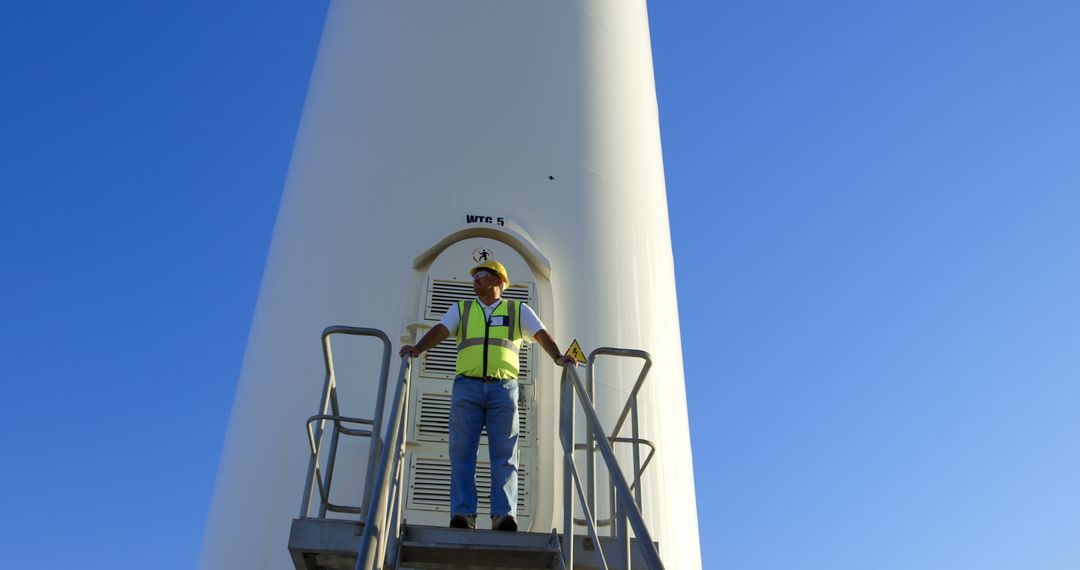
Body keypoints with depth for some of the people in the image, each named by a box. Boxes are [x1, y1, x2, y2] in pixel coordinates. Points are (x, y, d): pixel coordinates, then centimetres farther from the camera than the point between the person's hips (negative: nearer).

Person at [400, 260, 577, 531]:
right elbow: (440, 330, 5)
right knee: (462, 452, -7)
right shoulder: (461, 309, 21)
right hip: (467, 386, 1)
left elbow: (541, 334, 5)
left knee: (504, 453, -8)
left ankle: (504, 514, -13)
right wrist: (418, 348, -15)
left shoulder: (518, 310, 18)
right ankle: (463, 514, -9)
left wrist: (558, 357, -14)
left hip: (504, 387, -1)